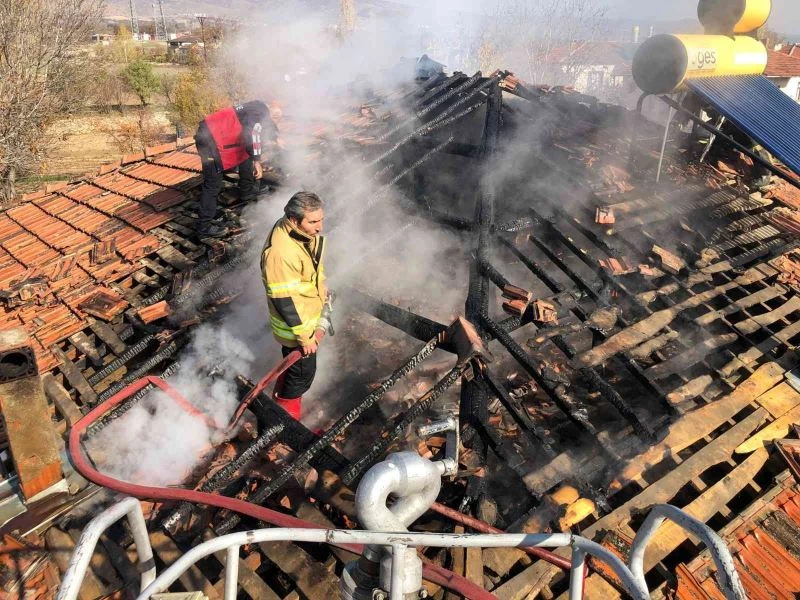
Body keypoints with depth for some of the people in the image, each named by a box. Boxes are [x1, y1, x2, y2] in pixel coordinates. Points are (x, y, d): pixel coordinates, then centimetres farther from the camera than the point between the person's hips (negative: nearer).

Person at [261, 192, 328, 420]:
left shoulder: (304, 231, -9)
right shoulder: (280, 253, -36)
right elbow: (284, 299, -30)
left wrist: (321, 285, 23)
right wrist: (304, 335, -23)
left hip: (310, 313, 9)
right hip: (295, 324, -8)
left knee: (292, 364, 29)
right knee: (303, 371, 10)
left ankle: (281, 396, 54)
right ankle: (286, 414, 35)